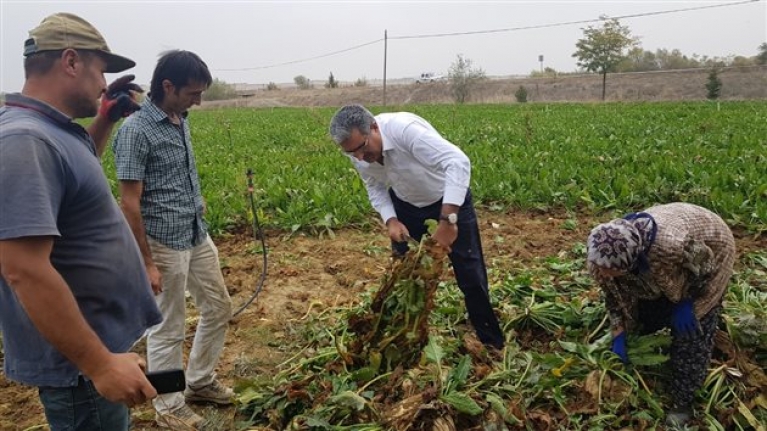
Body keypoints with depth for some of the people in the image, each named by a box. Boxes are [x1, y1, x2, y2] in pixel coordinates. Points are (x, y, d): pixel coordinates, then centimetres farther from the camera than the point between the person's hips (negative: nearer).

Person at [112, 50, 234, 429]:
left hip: (198, 236, 9)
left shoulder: (180, 120, 6)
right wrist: (146, 263, -18)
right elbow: (129, 204, -19)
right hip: (165, 244, -8)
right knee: (168, 329, 6)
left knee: (219, 308, 18)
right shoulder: (136, 130, -19)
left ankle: (199, 382, 37)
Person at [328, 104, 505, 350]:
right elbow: (375, 187, 0)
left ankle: (491, 341, 18)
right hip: (405, 203, 5)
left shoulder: (405, 129, -38)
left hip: (449, 197, -5)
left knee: (469, 271, 1)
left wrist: (447, 219, -50)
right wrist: (390, 220, -18)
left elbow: (459, 162, -45)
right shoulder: (356, 150, -17)